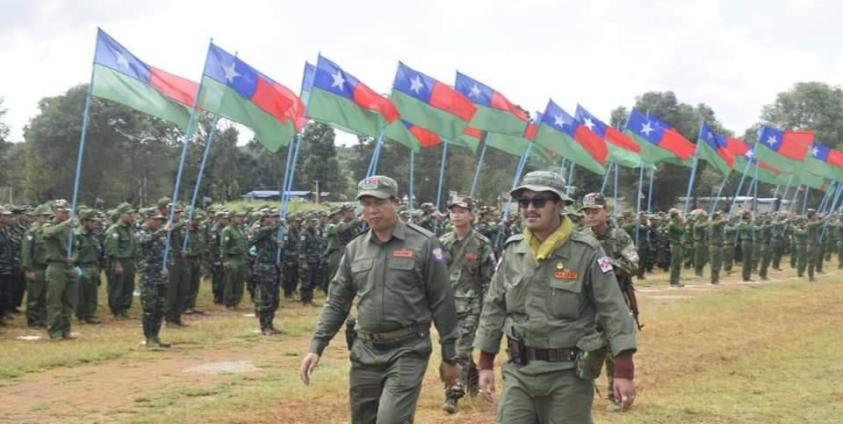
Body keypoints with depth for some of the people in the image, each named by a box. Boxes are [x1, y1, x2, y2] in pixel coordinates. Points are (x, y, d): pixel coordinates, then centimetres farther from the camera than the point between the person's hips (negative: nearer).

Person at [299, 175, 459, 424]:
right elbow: (337, 302, 12)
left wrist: (449, 356, -2)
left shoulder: (423, 244, -5)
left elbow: (442, 303, -3)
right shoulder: (354, 249, 8)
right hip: (365, 352, 5)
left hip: (407, 351, -5)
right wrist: (316, 347, 3)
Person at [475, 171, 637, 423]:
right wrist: (485, 365, 12)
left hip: (569, 374, -4)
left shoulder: (586, 252, -10)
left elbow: (614, 311, -10)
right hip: (519, 371, 4)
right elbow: (494, 309, 12)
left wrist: (624, 371, -14)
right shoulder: (512, 251, 4)